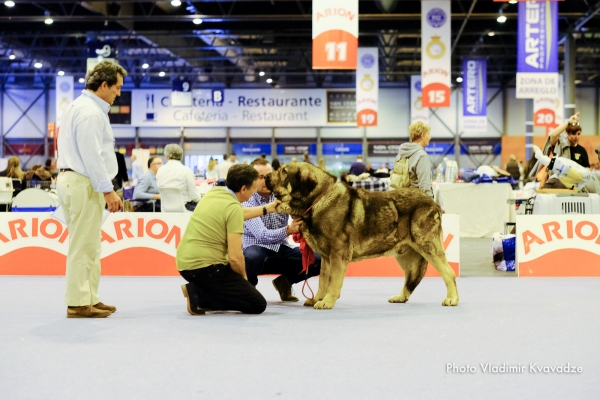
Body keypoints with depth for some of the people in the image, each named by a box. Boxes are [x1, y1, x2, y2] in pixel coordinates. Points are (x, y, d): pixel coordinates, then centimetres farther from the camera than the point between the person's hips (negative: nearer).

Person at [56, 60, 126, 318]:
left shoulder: (78, 107, 19)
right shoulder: (91, 112, -14)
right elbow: (92, 156, -19)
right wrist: (108, 190, -17)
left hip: (71, 179, 11)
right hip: (84, 184, -11)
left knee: (89, 247, 14)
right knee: (83, 247, -7)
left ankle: (89, 299, 19)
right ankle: (78, 304, -3)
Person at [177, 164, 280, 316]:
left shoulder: (214, 192, 8)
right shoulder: (233, 207, -16)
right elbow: (235, 257, -18)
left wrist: (267, 209, 35)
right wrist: (244, 278, 1)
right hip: (204, 267, -9)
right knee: (258, 305, -2)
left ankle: (200, 290, 8)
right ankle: (200, 296, -9)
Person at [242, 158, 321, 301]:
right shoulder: (247, 203, -15)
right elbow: (262, 235, -26)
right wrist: (288, 230, -44)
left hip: (282, 250, 4)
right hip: (257, 249, -4)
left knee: (318, 261, -17)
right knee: (253, 257, -40)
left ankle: (284, 281, 10)